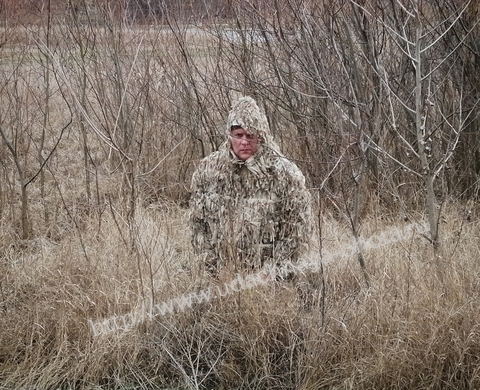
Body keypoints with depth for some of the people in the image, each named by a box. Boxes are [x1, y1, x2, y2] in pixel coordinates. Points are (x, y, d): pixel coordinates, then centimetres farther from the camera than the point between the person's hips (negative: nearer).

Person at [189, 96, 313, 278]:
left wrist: (273, 268, -10)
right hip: (223, 275, 2)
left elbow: (298, 228, -6)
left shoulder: (283, 172, -7)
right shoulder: (207, 170, 1)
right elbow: (197, 223, 8)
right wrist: (211, 264, 1)